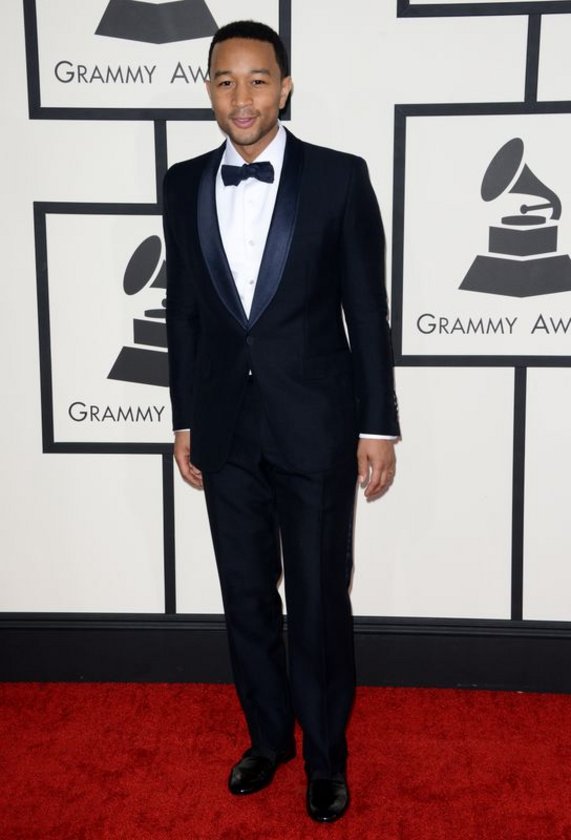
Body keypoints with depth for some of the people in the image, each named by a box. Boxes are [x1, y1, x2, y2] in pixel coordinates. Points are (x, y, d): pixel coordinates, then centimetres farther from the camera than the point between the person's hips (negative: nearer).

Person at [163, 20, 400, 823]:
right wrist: (185, 420, 9)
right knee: (246, 598, 15)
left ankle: (326, 755, 29)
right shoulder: (184, 184, 4)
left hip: (316, 424, -3)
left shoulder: (339, 177, -6)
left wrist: (378, 426, -5)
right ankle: (268, 736, 37)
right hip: (225, 428, 4)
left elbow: (368, 310, -4)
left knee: (320, 602, 7)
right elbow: (183, 309, 9)